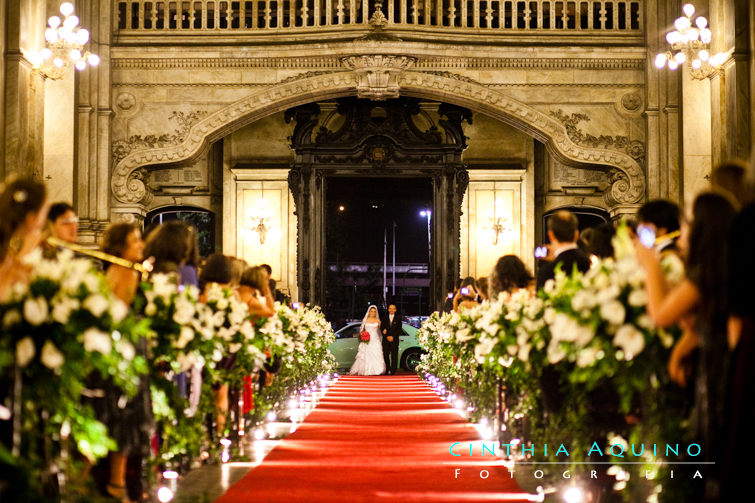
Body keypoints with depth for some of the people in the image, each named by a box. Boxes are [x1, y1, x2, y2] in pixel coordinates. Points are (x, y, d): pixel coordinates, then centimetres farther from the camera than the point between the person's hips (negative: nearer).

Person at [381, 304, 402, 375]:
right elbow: (382, 329, 6)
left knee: (394, 355, -5)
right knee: (385, 355, -1)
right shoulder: (384, 318, 10)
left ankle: (393, 371, -3)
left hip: (394, 340, -2)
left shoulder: (398, 318, 5)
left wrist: (393, 337, -11)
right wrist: (387, 337, -9)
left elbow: (399, 330, 0)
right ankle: (387, 370, 8)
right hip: (386, 340, 2)